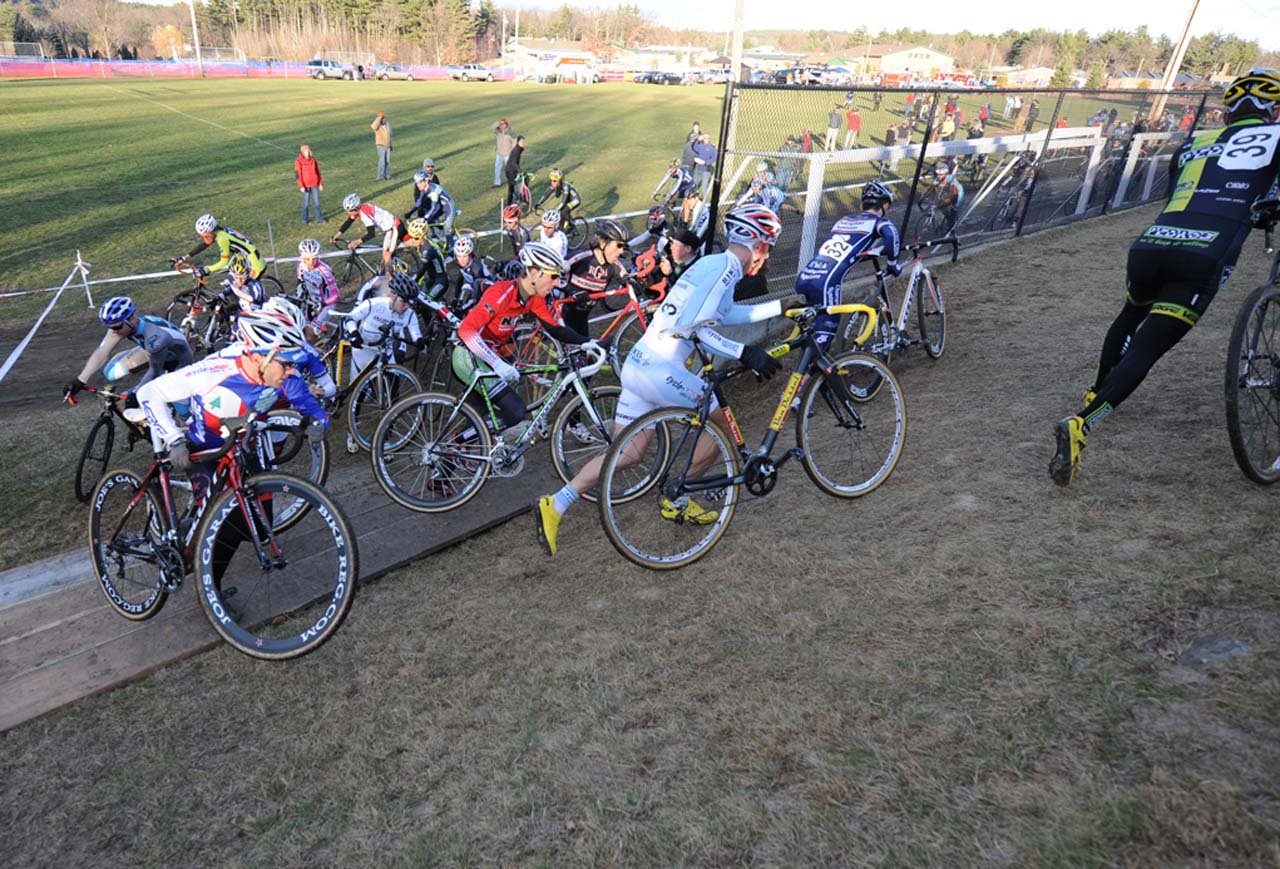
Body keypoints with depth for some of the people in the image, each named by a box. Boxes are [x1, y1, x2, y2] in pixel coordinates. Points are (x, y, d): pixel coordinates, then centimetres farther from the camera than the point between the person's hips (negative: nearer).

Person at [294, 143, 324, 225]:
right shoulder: (299, 162, -9)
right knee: (306, 202, 4)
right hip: (306, 185, -4)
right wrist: (301, 186, -17)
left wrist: (320, 183, 10)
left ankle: (318, 218, 14)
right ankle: (305, 219, 14)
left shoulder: (313, 160, 5)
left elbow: (318, 172, 11)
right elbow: (298, 175, -11)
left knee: (316, 201, 6)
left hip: (314, 184, 4)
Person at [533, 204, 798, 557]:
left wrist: (780, 306, 36)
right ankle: (677, 501, 22)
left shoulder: (712, 264, 21)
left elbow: (729, 314, 35)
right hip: (662, 371, -9)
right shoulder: (723, 267, -9)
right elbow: (697, 328, -20)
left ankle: (555, 505, 7)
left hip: (637, 365, 9)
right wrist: (745, 353, -21)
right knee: (721, 425, 11)